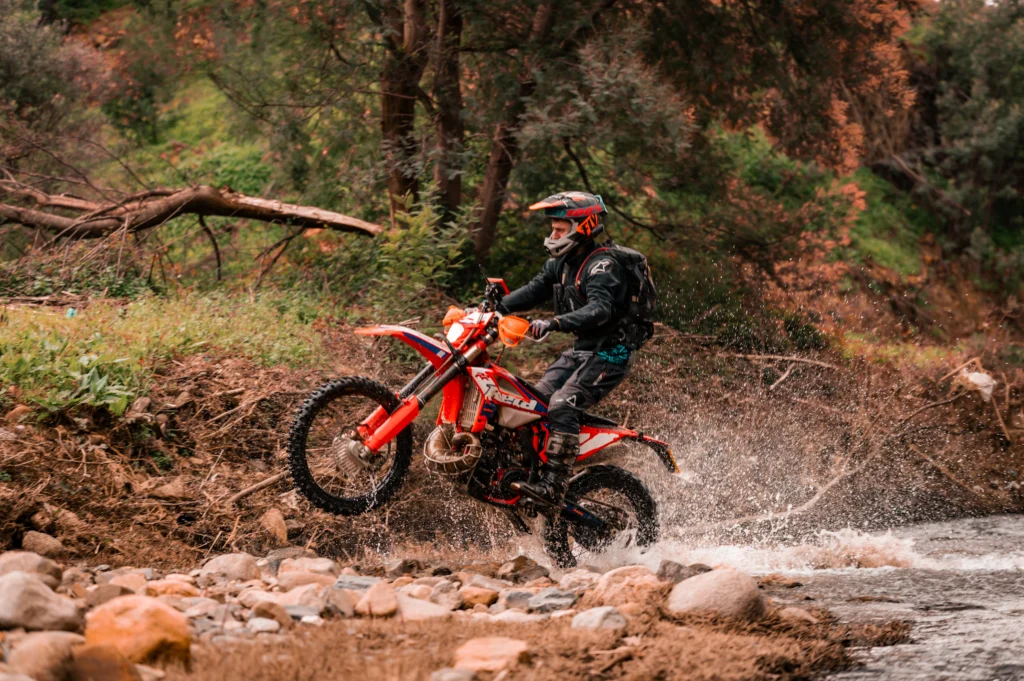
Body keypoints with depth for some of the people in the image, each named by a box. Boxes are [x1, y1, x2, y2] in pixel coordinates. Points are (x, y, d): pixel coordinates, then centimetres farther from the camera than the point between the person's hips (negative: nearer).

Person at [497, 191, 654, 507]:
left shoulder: (603, 265, -19)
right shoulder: (563, 262, 12)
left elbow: (601, 308, -34)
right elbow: (535, 290, 13)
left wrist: (555, 323, -46)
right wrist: (495, 308, -1)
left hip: (610, 352, -10)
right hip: (582, 349, 10)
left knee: (562, 405, -25)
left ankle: (553, 486, -30)